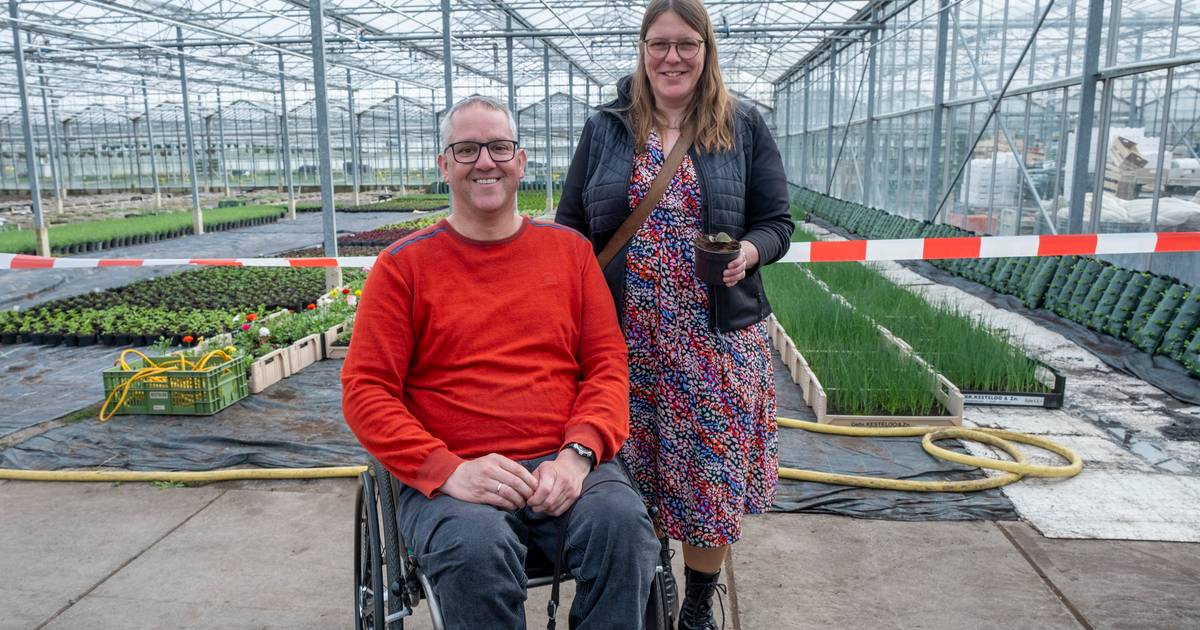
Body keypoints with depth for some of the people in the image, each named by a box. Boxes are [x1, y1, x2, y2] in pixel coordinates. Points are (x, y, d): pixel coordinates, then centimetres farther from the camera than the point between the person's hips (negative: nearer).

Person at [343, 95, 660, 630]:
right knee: (478, 547, -33)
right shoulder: (404, 264, 5)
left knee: (622, 521, -28)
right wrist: (449, 471, -15)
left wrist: (578, 452, -11)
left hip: (563, 467, 2)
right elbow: (364, 389, 0)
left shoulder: (569, 249, 12)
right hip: (450, 478, -1)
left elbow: (608, 365, 8)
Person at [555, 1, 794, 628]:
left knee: (710, 474, 6)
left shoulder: (744, 127, 4)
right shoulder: (604, 129, 7)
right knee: (630, 479, 8)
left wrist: (748, 253, -17)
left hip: (717, 337, -1)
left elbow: (776, 222, 6)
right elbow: (570, 225, 10)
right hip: (625, 337, 1)